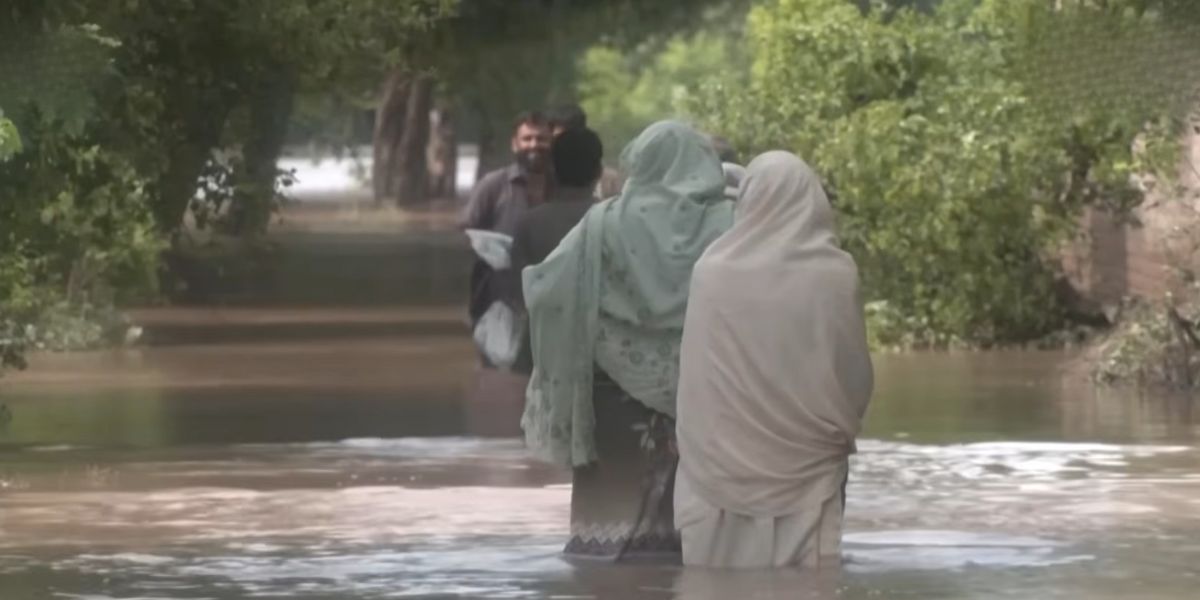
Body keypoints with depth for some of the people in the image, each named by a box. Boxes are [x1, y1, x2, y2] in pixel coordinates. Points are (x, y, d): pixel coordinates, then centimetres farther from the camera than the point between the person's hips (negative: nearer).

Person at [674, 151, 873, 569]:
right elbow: (855, 374, 3)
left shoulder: (713, 271, -5)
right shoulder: (835, 275, -7)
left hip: (722, 466, 0)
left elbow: (694, 381, 2)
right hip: (805, 470, 0)